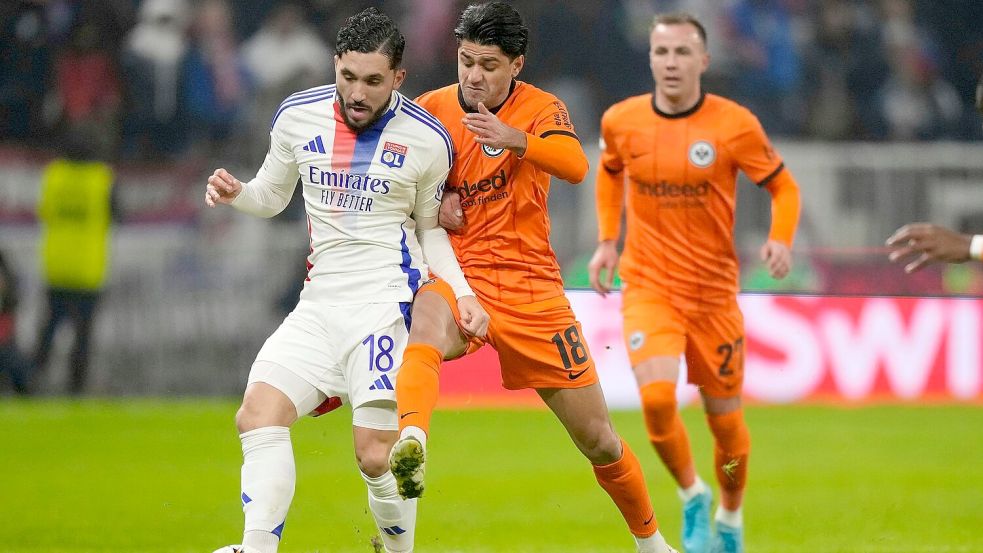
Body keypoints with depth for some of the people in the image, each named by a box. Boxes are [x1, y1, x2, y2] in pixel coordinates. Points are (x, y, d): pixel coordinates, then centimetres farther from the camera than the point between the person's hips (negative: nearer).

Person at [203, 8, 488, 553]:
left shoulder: (427, 140, -4)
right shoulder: (297, 116, 3)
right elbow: (270, 197, 18)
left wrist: (462, 293, -3)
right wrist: (234, 192, -4)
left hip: (387, 304, -4)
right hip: (319, 304, 4)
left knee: (377, 456, -13)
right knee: (258, 415, -14)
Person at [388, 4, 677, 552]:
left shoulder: (540, 109, -5)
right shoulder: (429, 111, 0)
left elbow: (576, 166, -27)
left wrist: (514, 139, -45)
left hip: (533, 289, 0)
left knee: (598, 439, 6)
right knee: (428, 321, -40)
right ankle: (411, 445, -63)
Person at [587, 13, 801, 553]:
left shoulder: (734, 125, -9)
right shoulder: (620, 121, -2)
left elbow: (783, 186, 2)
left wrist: (780, 239, -17)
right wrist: (607, 239, 10)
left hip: (714, 291, 0)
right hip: (647, 287, 0)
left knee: (725, 417, 7)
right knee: (656, 395, -22)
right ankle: (691, 496, 5)